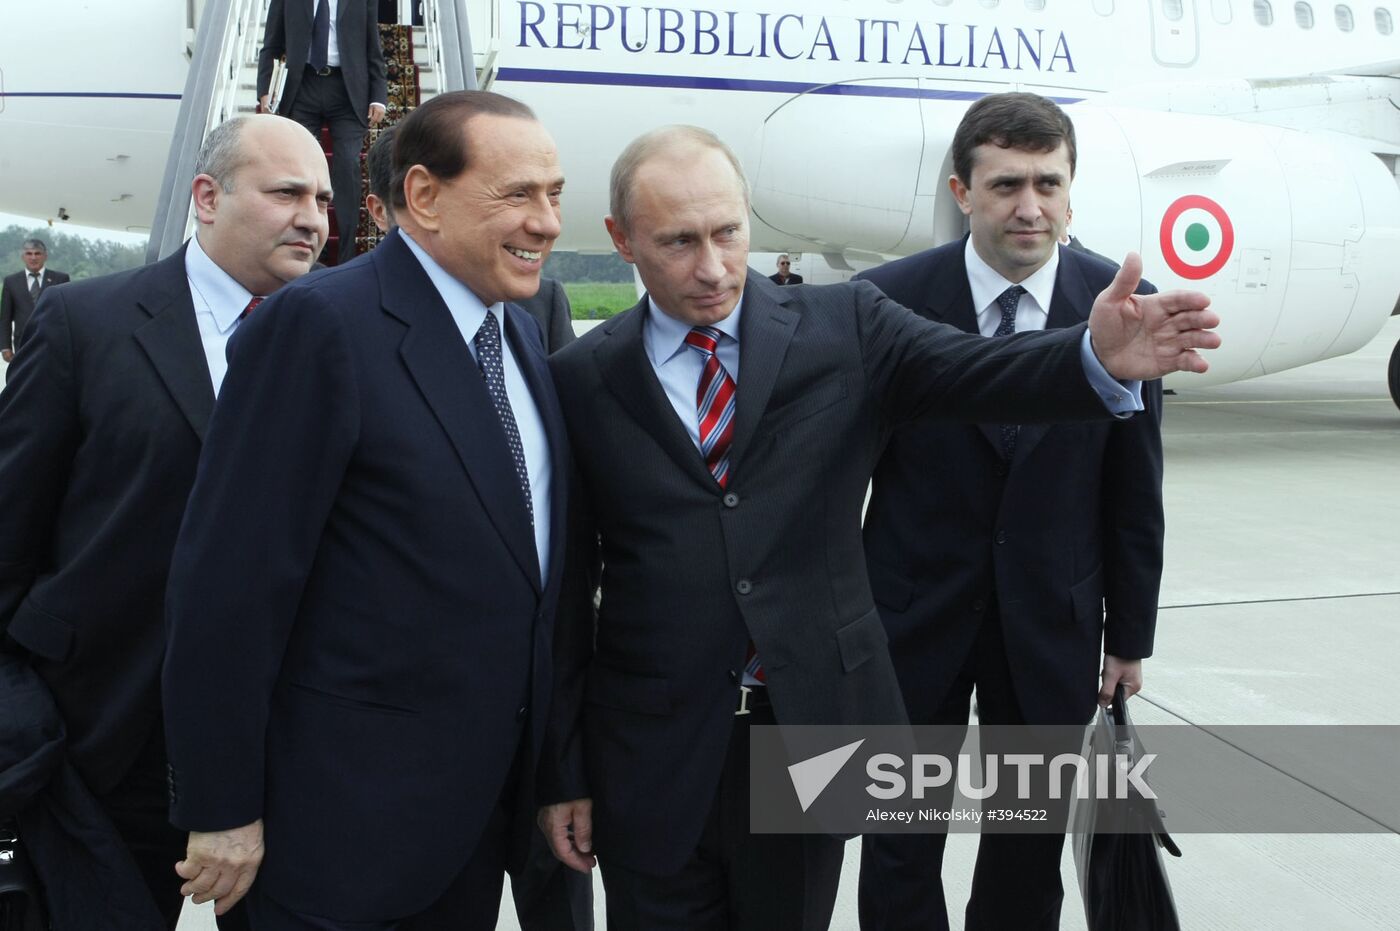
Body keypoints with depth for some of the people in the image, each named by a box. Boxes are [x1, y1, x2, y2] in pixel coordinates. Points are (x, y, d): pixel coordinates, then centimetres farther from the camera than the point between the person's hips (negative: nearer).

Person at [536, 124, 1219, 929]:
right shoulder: (582, 381, -2)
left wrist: (1101, 356, -38)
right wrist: (562, 772, 2)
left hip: (812, 727, 1)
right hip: (652, 756, -1)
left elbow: (982, 372, -16)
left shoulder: (845, 328, -1)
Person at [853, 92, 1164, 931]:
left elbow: (1134, 489, 0)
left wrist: (1130, 635, 5)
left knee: (1031, 848, 17)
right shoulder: (889, 299, -12)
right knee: (901, 847, 10)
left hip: (1052, 626, 2)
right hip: (914, 615, -1)